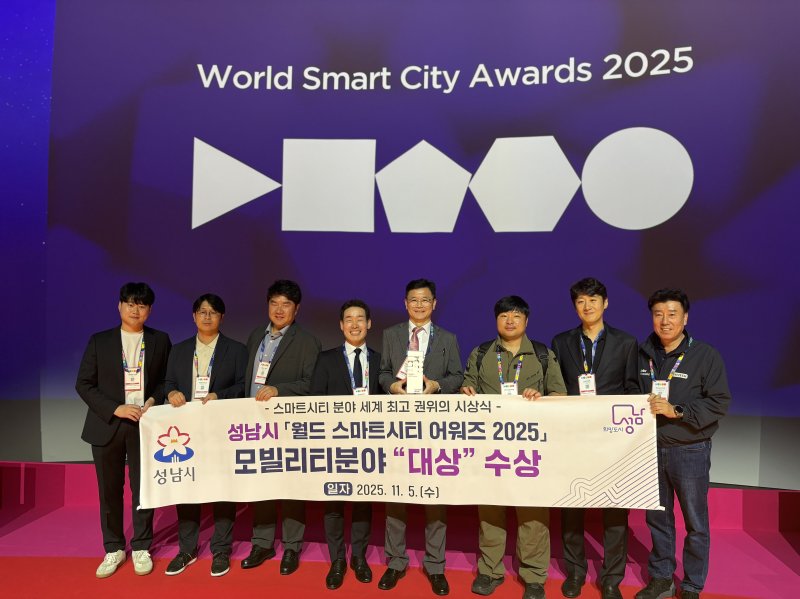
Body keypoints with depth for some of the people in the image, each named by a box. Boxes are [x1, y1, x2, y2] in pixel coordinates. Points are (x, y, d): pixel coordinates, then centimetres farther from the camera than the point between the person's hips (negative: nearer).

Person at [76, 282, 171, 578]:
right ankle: (113, 549, 25)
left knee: (143, 488, 5)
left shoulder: (160, 340, 4)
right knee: (109, 490, 9)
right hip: (107, 425, 1)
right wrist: (115, 409, -12)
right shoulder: (99, 341, 3)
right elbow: (84, 384, 0)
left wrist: (153, 401, -11)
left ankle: (141, 547, 21)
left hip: (145, 424, 0)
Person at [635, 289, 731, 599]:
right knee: (657, 518, 15)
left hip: (690, 451, -3)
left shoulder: (706, 355, -7)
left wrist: (676, 411, -20)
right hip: (651, 449, 3)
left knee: (696, 523, 10)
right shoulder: (643, 354, 3)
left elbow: (720, 402, -11)